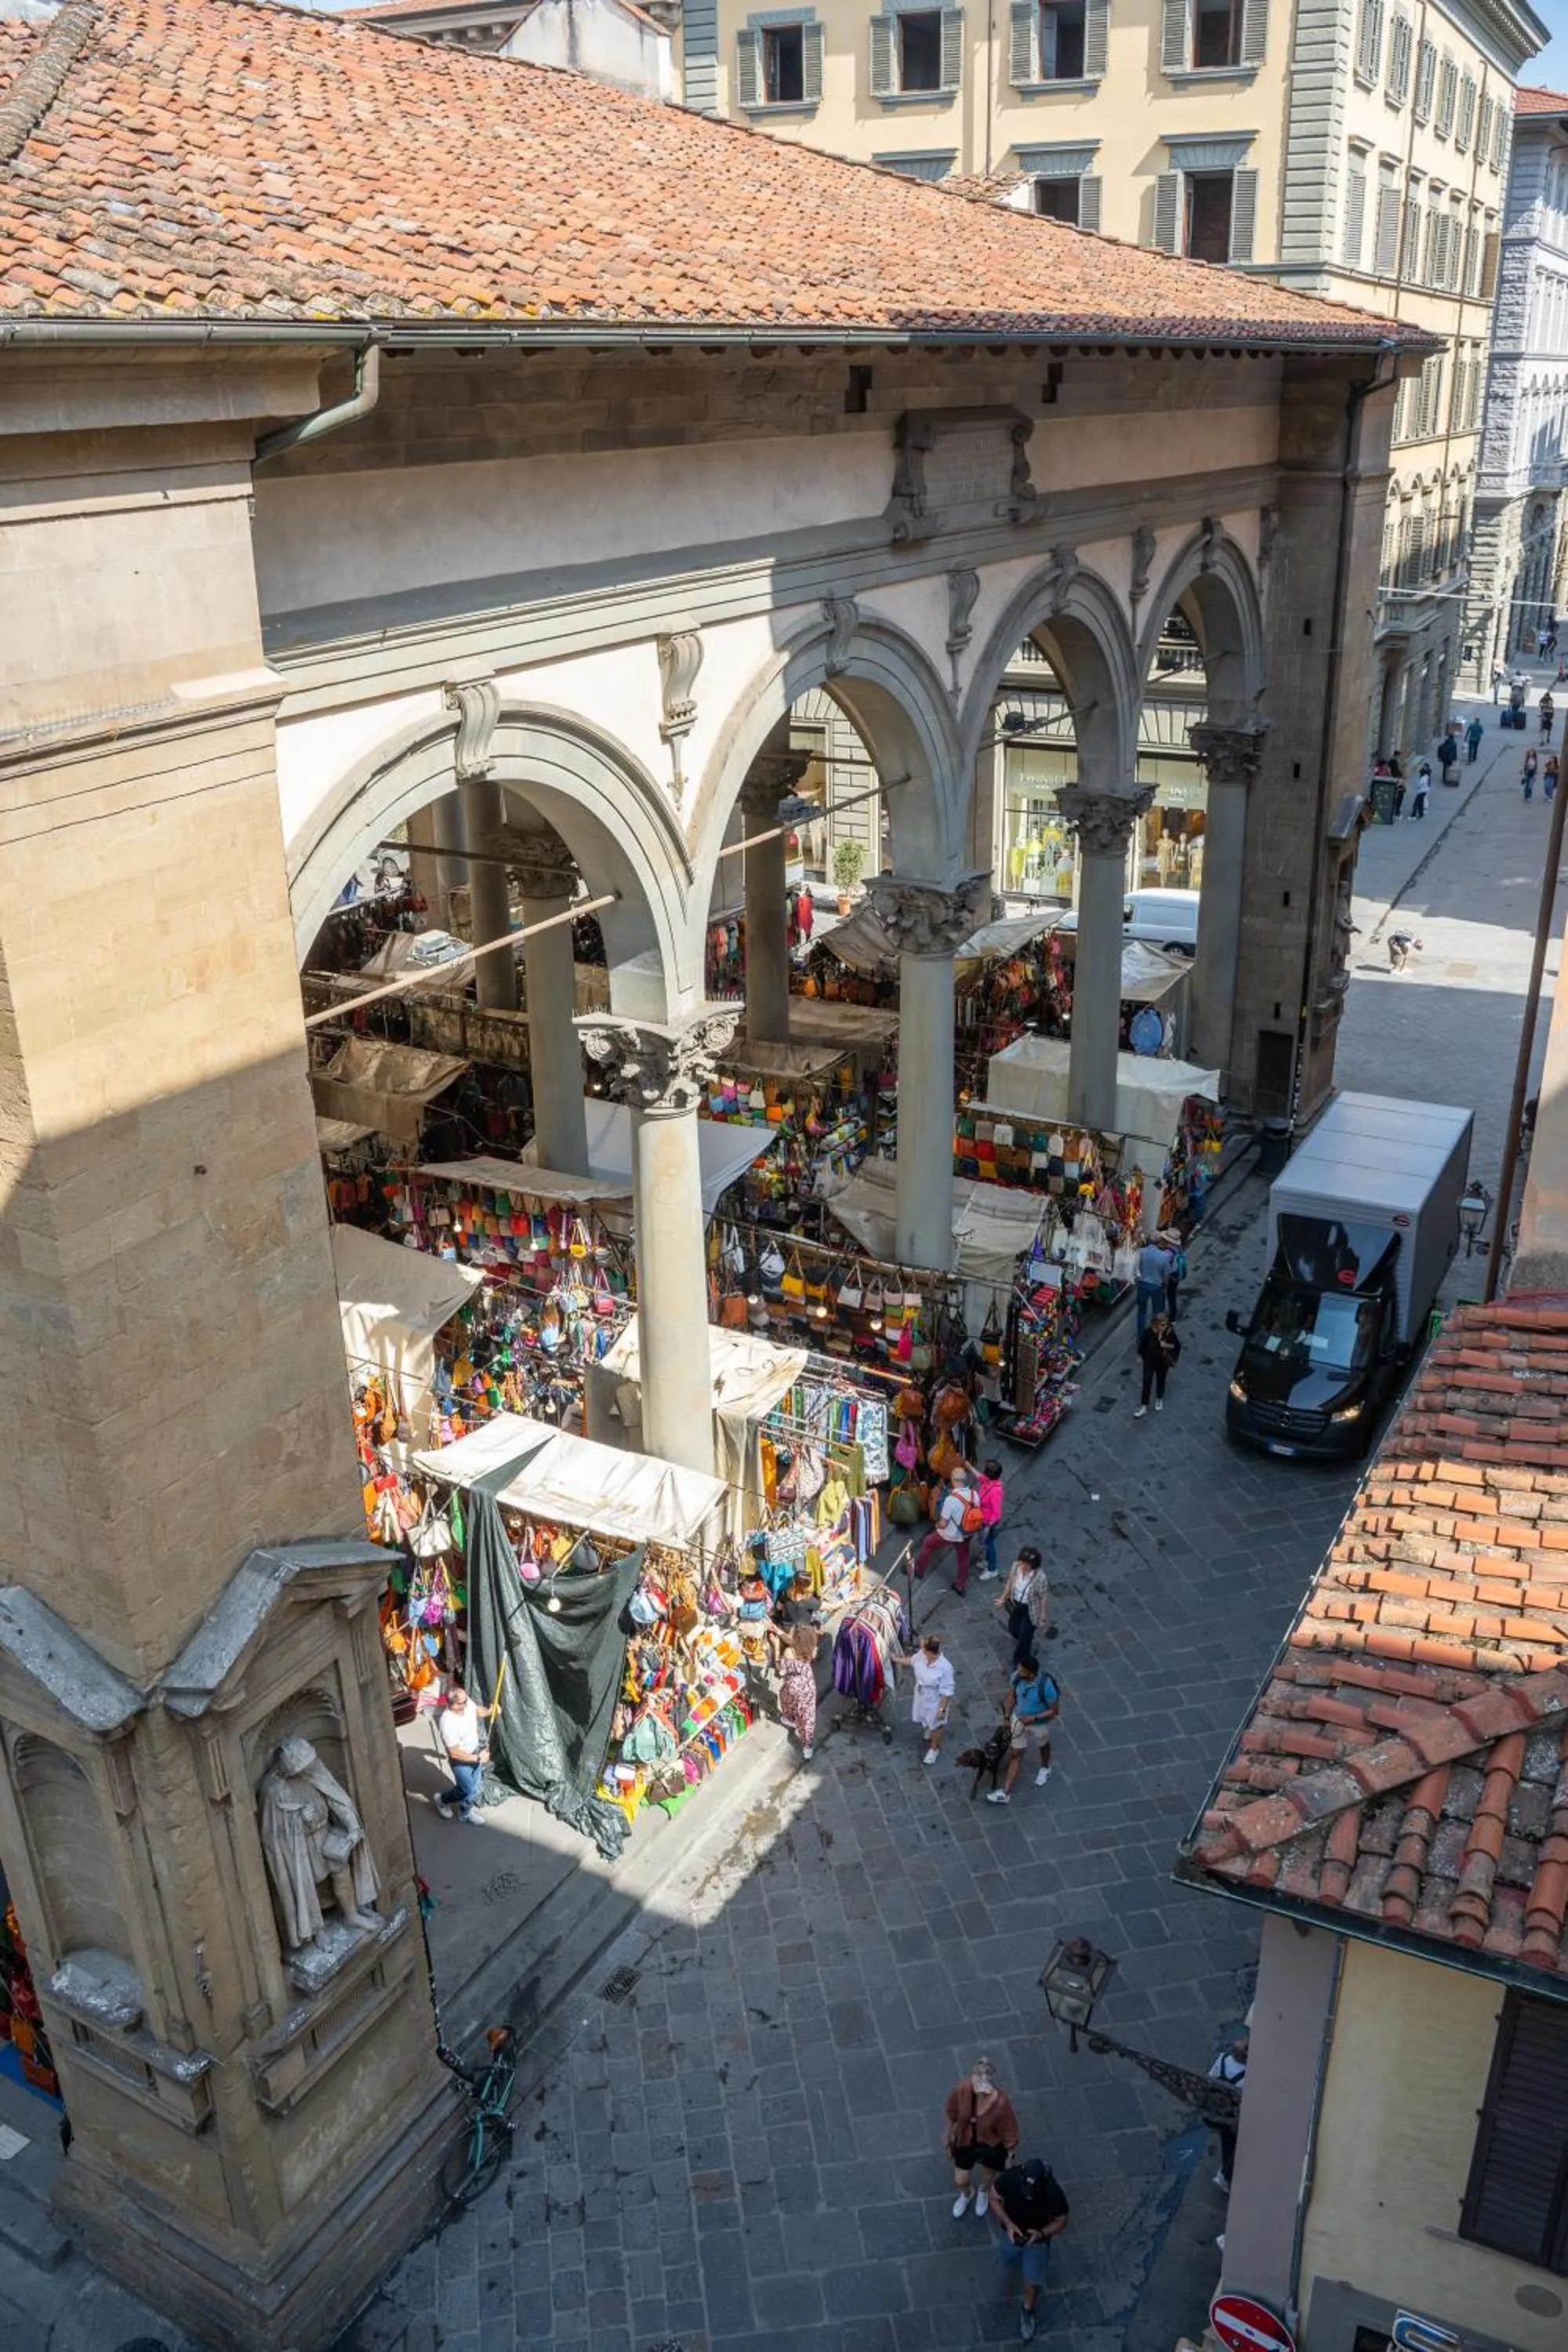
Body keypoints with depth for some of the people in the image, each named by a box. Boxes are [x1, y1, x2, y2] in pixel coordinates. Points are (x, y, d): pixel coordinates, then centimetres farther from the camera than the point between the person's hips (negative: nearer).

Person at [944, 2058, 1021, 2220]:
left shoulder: (1001, 2102, -39)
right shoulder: (961, 2090, -33)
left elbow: (1009, 2132, -20)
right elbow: (950, 2113, -10)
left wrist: (1010, 2156, -6)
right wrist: (946, 2136, 4)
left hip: (991, 2144, -1)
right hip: (965, 2141, 1)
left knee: (988, 2176, 26)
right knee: (960, 2181, 18)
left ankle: (983, 2192, 63)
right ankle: (965, 2195, 55)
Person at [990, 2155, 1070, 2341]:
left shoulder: (1053, 2193, -38)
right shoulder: (1010, 2177, -37)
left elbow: (1061, 2221, -19)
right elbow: (994, 2198, -18)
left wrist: (1041, 2234, -34)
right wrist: (1007, 2224, -30)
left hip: (1037, 2240, -2)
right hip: (1010, 2232, 2)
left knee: (1032, 2280, 16)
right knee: (1011, 2262, 30)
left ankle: (1027, 2312, 46)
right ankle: (1017, 2263, 65)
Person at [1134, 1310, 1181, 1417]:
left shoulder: (1169, 1332, -21)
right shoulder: (1149, 1332, -25)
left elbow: (1177, 1345, -10)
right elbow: (1142, 1345, -10)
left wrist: (1167, 1345, -27)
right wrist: (1143, 1356, 0)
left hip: (1163, 1362, 1)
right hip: (1149, 1362, -1)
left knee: (1161, 1381, 22)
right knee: (1147, 1383, 4)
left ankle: (1159, 1400, 48)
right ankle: (1143, 1407, 16)